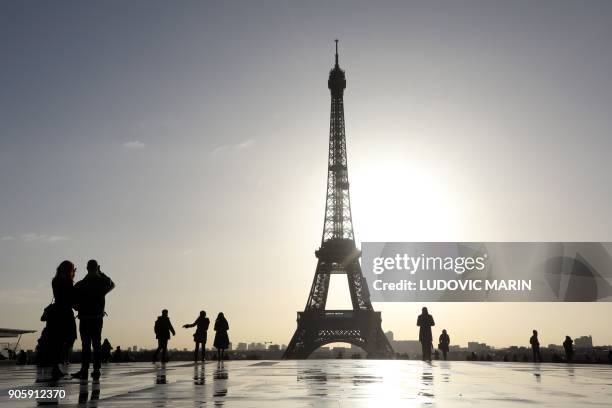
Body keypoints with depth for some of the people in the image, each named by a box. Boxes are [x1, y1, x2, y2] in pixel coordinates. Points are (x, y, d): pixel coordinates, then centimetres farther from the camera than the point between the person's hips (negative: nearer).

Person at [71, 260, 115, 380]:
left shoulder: (79, 285, -4)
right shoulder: (102, 282, 0)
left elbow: (74, 303, -4)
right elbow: (112, 285, 24)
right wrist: (101, 273, 21)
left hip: (84, 318, -1)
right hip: (98, 318, 1)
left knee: (86, 344, 2)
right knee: (97, 344, 5)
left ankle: (84, 370, 0)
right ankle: (96, 370, 3)